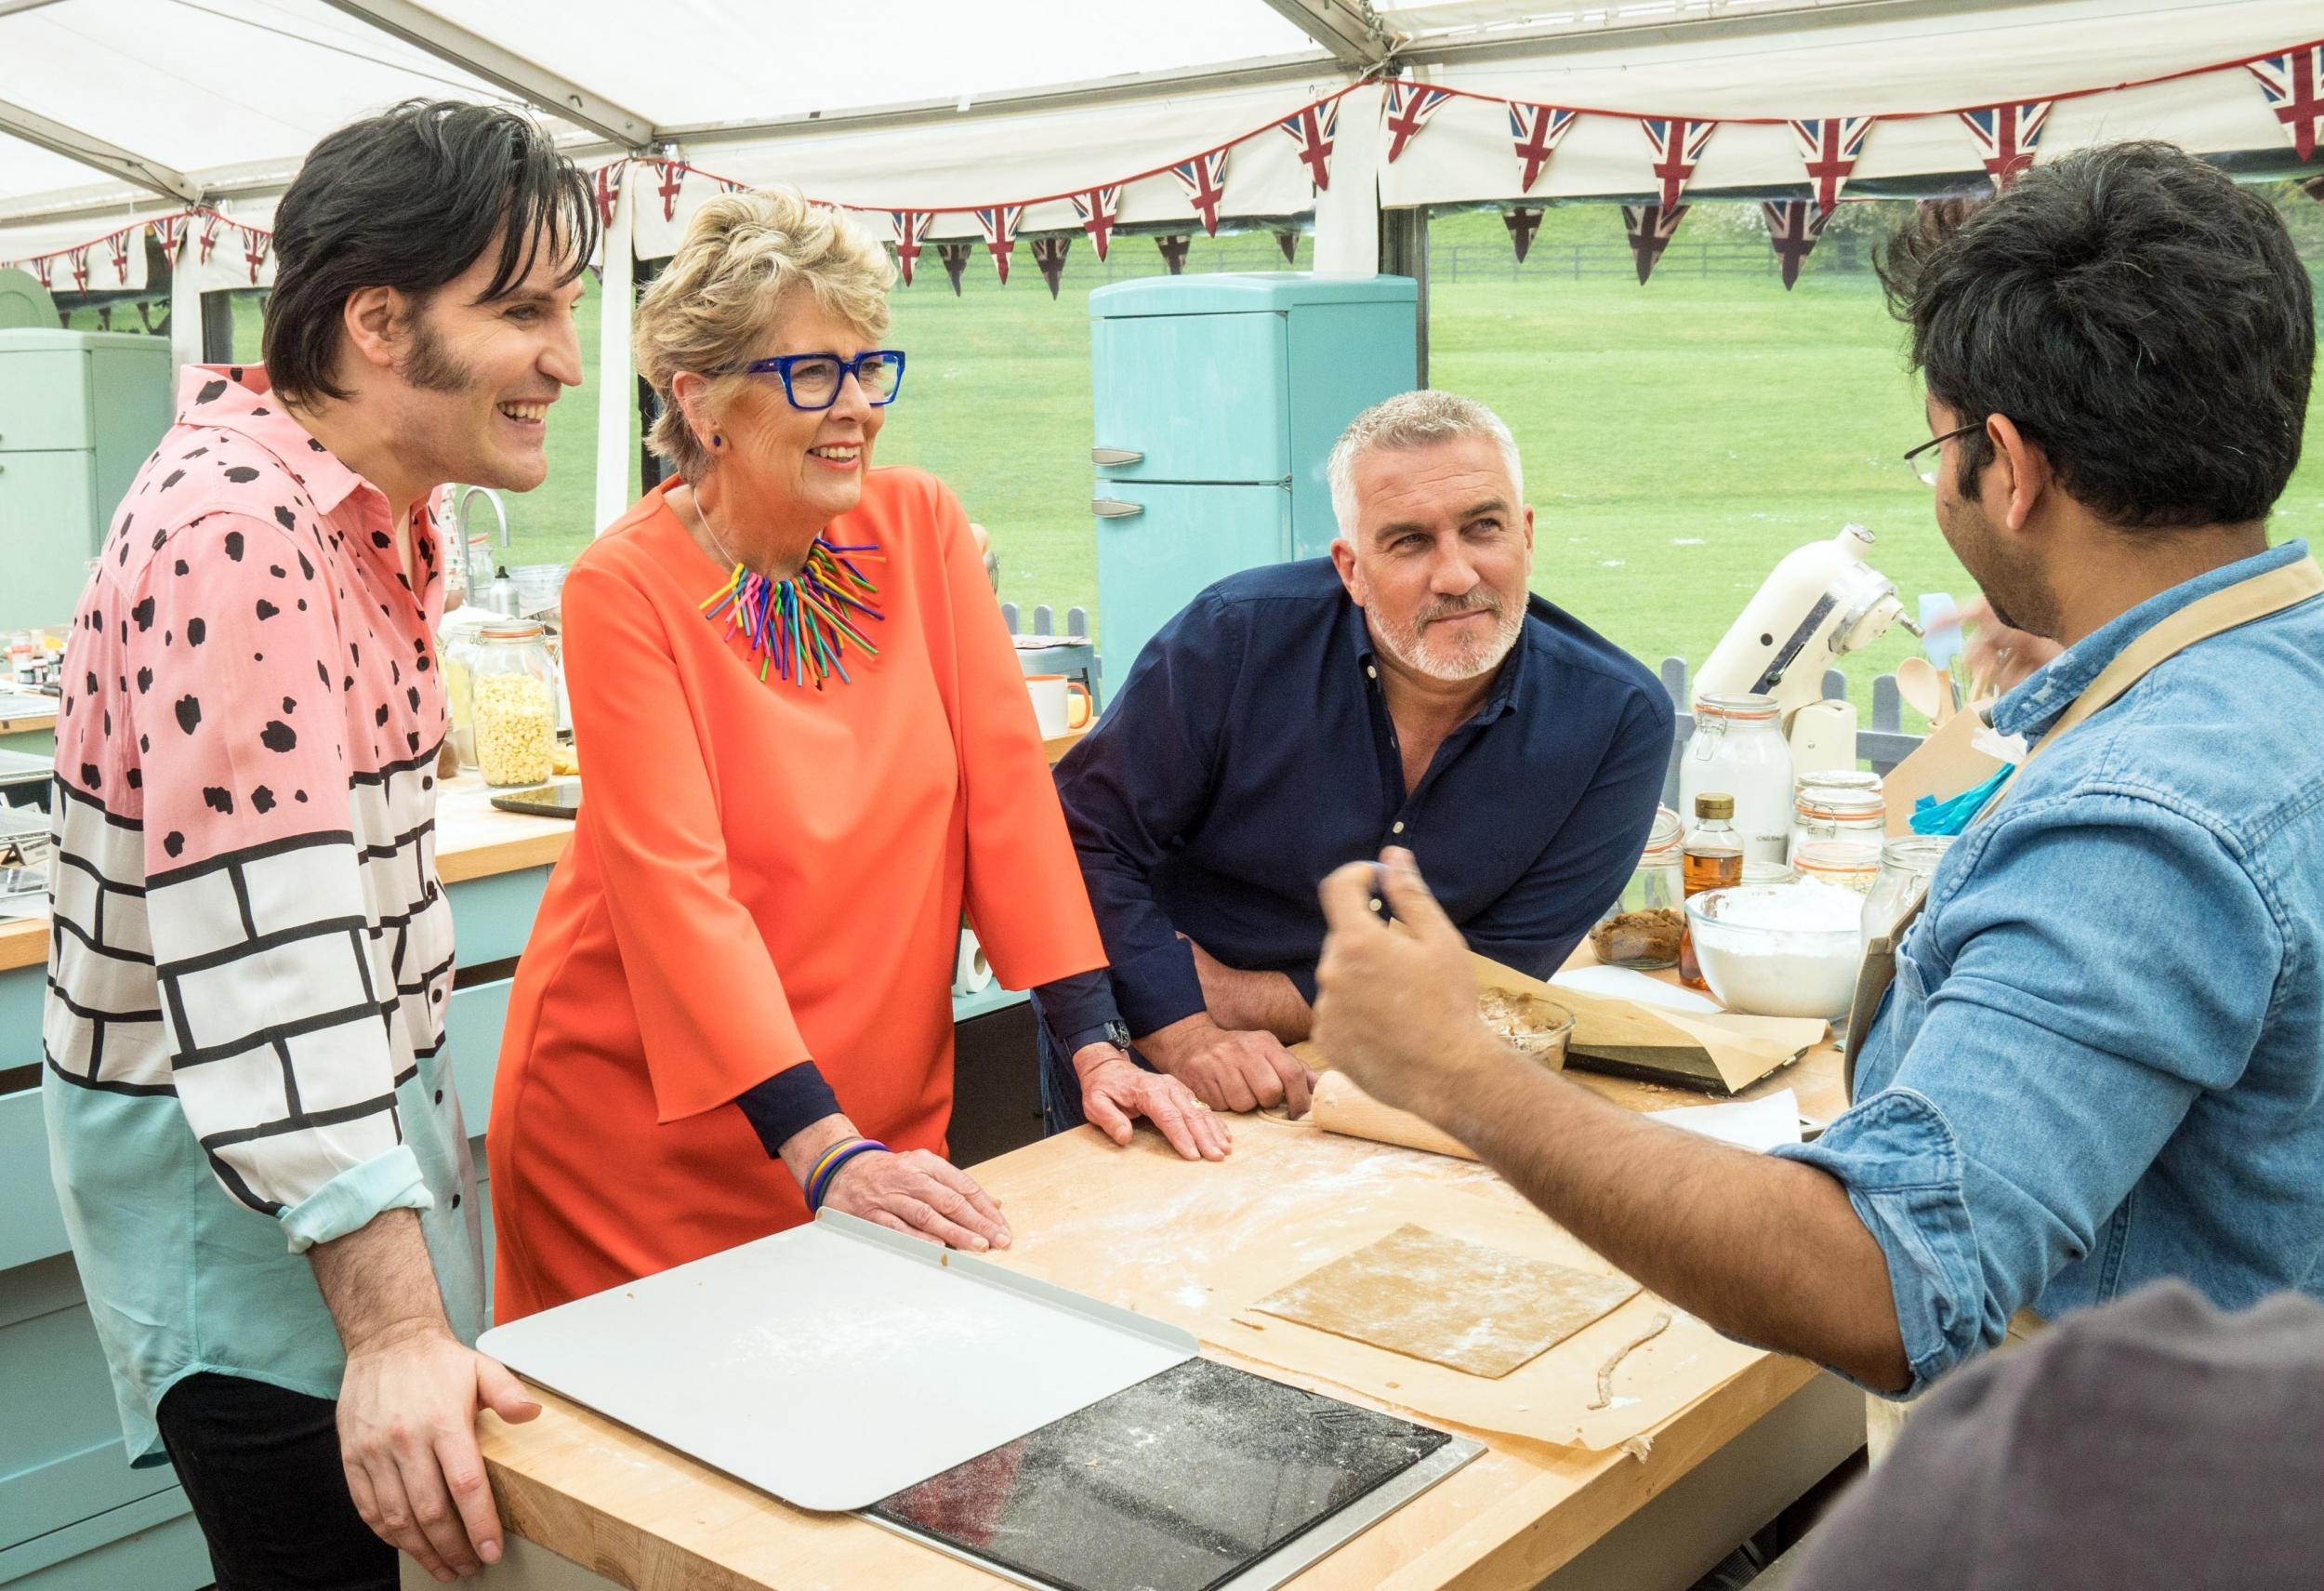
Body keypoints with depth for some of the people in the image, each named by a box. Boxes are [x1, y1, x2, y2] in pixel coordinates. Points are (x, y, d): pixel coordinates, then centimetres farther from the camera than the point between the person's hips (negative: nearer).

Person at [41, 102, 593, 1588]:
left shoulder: (387, 503, 7)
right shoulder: (236, 529, -24)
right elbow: (257, 945, -30)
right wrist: (392, 1327, -33)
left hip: (362, 1086, 9)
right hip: (230, 1151, -9)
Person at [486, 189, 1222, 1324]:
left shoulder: (922, 527, -3)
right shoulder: (623, 587, -15)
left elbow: (1003, 775, -5)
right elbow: (675, 884, -22)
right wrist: (824, 1151, -29)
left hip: (880, 1096, 4)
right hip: (648, 1123, -3)